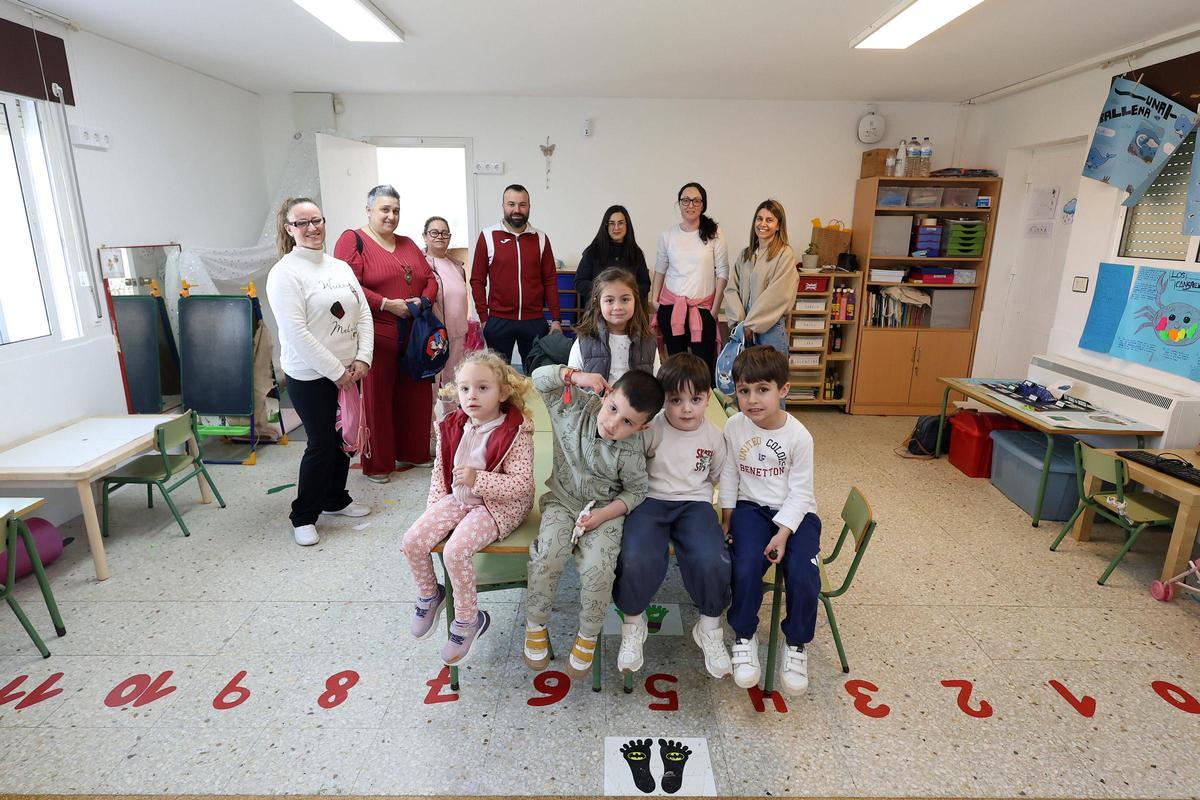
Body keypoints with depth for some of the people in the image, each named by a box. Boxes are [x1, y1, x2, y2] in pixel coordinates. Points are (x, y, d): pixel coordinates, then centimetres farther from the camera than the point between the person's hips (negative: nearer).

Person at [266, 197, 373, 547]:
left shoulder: (340, 266, 10)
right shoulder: (285, 272, -11)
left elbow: (364, 314, 8)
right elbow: (296, 333, -18)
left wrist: (362, 358, -5)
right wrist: (336, 371, -17)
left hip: (347, 371, 7)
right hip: (310, 376, -6)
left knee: (342, 438, 15)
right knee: (322, 443, -2)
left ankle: (335, 498, 34)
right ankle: (303, 517, 15)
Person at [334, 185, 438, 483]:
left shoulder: (407, 244, 18)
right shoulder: (353, 240, -2)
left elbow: (430, 279, 17)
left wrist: (423, 300, -3)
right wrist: (387, 304, -17)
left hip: (414, 336, 6)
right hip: (376, 336, -6)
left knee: (416, 395, 11)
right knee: (376, 399, 2)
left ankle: (412, 452, 28)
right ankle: (377, 464, 15)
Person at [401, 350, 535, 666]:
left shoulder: (515, 432, -19)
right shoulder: (452, 427, 1)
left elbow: (521, 484, -21)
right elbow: (440, 469, 11)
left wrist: (477, 479, -31)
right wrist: (434, 509, 3)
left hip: (500, 504, -6)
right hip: (458, 498, 6)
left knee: (455, 550, -25)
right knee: (413, 539, -9)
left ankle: (468, 619, 0)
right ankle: (429, 595, 21)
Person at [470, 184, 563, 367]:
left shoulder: (540, 238, 6)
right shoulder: (488, 236, 0)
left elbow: (550, 280, 6)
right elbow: (477, 280, 1)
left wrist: (556, 319, 1)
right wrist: (483, 318, -5)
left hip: (535, 321, 2)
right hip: (498, 321, -1)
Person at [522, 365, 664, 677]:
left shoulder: (630, 452, -18)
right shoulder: (575, 406, -14)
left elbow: (635, 491, -4)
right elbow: (540, 378, -11)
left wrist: (603, 514, -16)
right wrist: (575, 375, -28)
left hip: (605, 509, -2)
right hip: (563, 501, 2)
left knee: (597, 568, -23)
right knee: (547, 556, -22)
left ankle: (588, 635, 6)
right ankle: (535, 624, 5)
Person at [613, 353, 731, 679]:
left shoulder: (714, 435, 5)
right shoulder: (652, 429, -5)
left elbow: (720, 477, 18)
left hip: (695, 503, 2)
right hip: (651, 501, -2)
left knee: (712, 561, -29)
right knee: (636, 560, -32)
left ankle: (710, 627, 4)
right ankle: (633, 623, 3)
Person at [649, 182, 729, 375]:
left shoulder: (714, 234, -1)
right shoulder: (668, 234, 5)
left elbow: (722, 272, -1)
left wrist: (715, 308, -5)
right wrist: (654, 299, 5)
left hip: (702, 307, -2)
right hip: (671, 305, 2)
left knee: (705, 363, -4)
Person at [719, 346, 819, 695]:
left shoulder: (799, 436, -12)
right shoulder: (734, 427, -5)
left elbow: (800, 492, -9)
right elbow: (729, 475, 5)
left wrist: (783, 533, -18)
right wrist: (726, 518, 3)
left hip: (794, 512, -1)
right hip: (751, 508, 1)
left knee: (803, 576, -22)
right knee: (745, 568, -25)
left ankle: (795, 643, 7)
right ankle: (744, 636, 2)